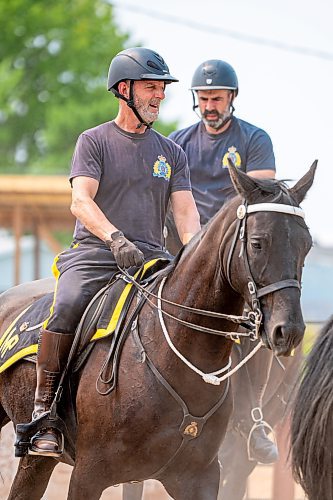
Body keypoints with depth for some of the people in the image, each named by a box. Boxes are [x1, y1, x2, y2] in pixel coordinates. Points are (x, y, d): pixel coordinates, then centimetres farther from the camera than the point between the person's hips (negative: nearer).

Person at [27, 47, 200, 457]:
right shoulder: (94, 141, 6)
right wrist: (115, 238, -26)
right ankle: (44, 414, -24)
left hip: (150, 258, 4)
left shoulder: (171, 153, 19)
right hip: (93, 254, -4)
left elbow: (185, 212, 9)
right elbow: (80, 200, -8)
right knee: (67, 308, -32)